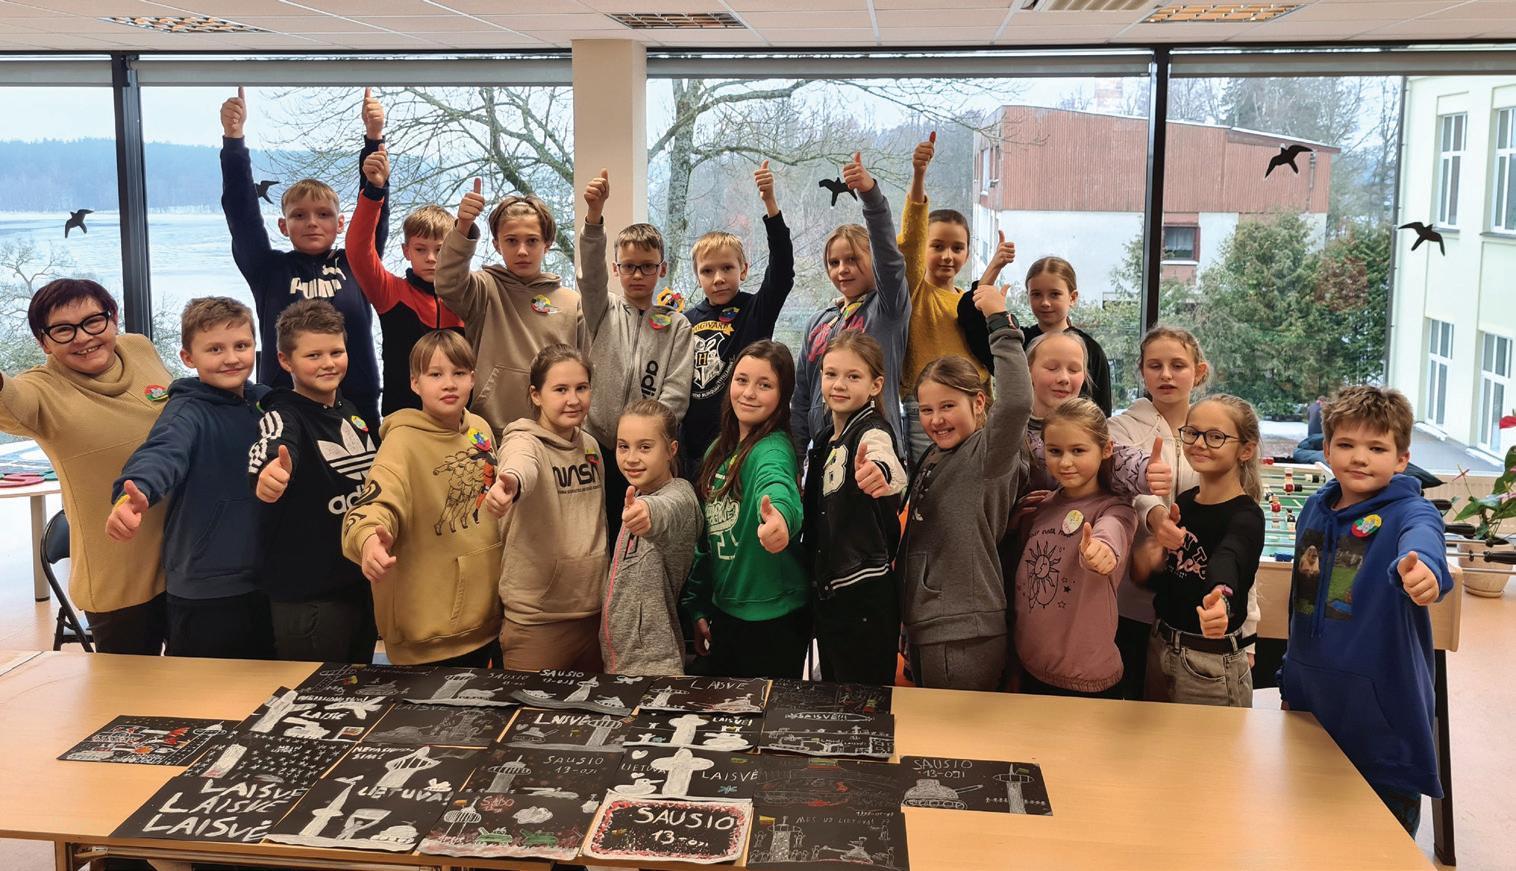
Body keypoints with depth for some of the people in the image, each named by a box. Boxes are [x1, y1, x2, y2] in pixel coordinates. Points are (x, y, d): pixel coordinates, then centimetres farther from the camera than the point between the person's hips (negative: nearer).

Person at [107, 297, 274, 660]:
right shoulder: (189, 411, -13)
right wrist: (134, 495, -53)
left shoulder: (264, 401, 6)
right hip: (204, 594, -6)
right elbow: (162, 454, -33)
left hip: (265, 579, 6)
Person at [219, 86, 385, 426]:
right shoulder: (269, 270, 6)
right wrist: (233, 140, -11)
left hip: (356, 406, 1)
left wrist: (374, 137, -10)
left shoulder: (355, 265, 7)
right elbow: (242, 211, -1)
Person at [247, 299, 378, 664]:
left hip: (363, 580, 7)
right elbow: (267, 450, -38)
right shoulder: (284, 416, -14)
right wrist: (267, 474, -60)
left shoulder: (349, 411, 8)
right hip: (308, 592, -7)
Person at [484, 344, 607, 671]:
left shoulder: (590, 445, 9)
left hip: (592, 612, 6)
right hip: (537, 621, -6)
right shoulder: (525, 442, -11)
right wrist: (510, 483, -59)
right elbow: (521, 467, -36)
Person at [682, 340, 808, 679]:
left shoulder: (773, 449, -17)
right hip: (725, 610, 7)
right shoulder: (719, 450, 5)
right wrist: (697, 607, 13)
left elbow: (777, 487, -42)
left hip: (773, 618, -7)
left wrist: (780, 516, -64)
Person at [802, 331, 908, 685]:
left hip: (866, 592, -8)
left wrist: (879, 473, -61)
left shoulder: (873, 432, -15)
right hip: (826, 588, 8)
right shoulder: (825, 438, 10)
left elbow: (895, 475, -40)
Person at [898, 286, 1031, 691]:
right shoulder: (935, 457, 14)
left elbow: (1016, 403, -31)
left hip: (964, 636, -8)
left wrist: (1000, 322, -26)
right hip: (925, 630, 9)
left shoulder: (988, 454, -12)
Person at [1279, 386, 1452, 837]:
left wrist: (1423, 566, -63)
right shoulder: (1315, 509, 3)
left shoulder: (1408, 512, -14)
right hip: (1310, 698, 5)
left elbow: (1422, 538, -40)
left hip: (1382, 706, -5)